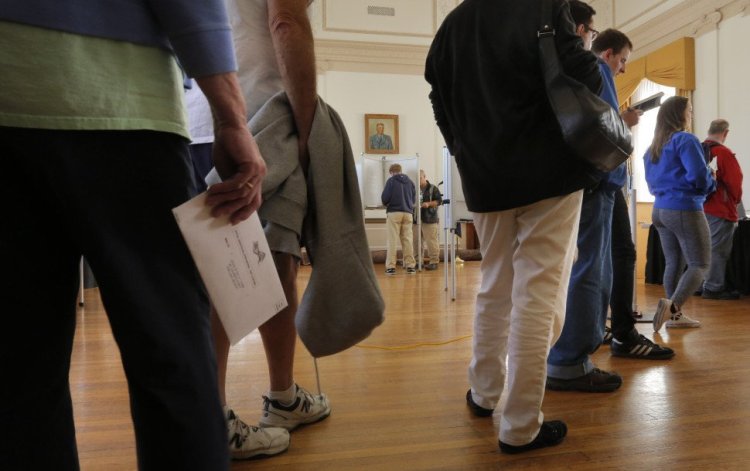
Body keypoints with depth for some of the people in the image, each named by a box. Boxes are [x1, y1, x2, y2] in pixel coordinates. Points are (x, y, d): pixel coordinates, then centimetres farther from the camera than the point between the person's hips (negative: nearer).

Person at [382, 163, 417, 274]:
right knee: (407, 240, 7)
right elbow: (414, 198, 14)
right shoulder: (410, 182, 10)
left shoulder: (391, 181, -2)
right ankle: (410, 266, 7)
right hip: (408, 213, 3)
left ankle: (391, 266, -2)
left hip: (394, 212, -3)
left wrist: (387, 204, 14)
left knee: (392, 240, -1)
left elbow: (384, 198, -7)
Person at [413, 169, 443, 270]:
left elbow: (439, 201, -2)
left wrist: (429, 204, -16)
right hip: (417, 219, 5)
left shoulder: (433, 188, 1)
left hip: (430, 219, -5)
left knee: (431, 242, -5)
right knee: (416, 241, 8)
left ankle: (434, 262, 1)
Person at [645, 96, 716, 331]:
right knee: (699, 265, -2)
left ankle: (675, 315, 13)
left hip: (660, 209, 8)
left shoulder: (653, 147, 14)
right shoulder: (685, 139, -10)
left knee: (673, 263, 11)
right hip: (685, 210, -8)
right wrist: (711, 182, 3)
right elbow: (699, 177, -18)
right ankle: (673, 305, -22)